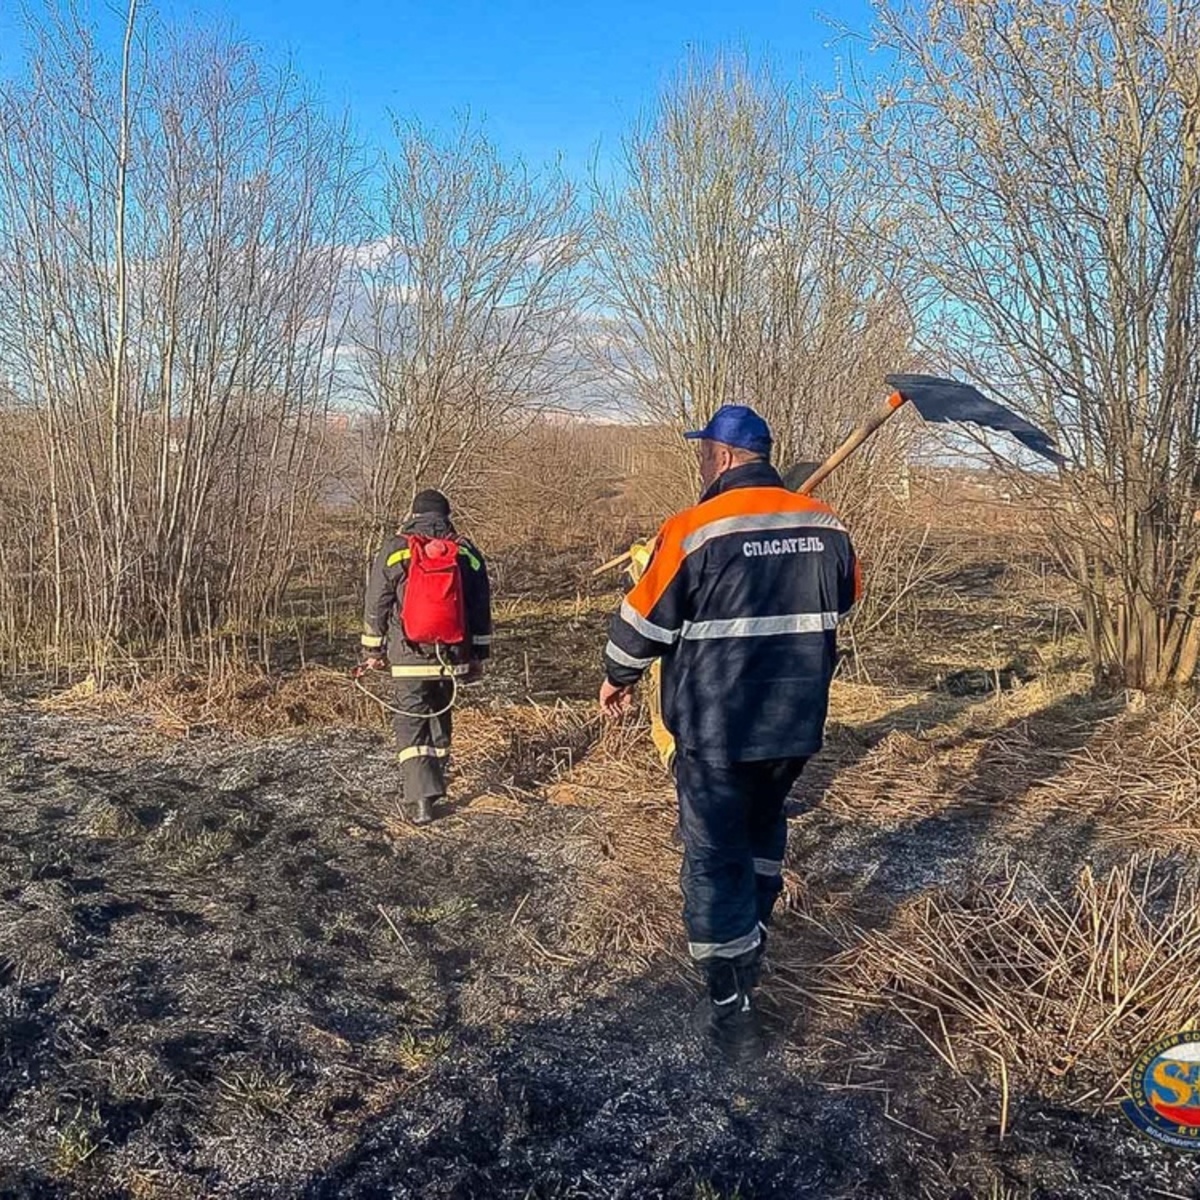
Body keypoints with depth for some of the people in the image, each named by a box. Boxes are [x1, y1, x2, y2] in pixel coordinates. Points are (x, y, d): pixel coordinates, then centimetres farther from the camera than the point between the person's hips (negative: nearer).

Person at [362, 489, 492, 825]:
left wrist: (374, 649, 12)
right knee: (441, 720, 20)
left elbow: (376, 604, 1)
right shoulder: (466, 552, 4)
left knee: (411, 725, 0)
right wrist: (478, 654, 15)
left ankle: (420, 799, -11)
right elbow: (481, 608, 7)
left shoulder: (394, 550, -3)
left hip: (409, 658, -3)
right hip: (451, 657, 3)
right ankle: (435, 785, 32)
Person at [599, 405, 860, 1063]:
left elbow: (641, 623, -8)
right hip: (798, 723, 6)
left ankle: (732, 1013, 11)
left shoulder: (693, 530, -16)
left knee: (715, 858, 6)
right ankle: (750, 941, 44)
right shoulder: (827, 526, 1)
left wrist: (618, 678, 11)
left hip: (716, 731, -5)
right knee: (763, 826, 27)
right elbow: (844, 603, 17)